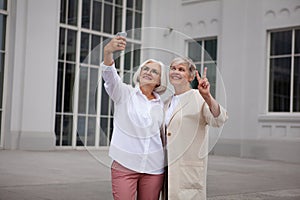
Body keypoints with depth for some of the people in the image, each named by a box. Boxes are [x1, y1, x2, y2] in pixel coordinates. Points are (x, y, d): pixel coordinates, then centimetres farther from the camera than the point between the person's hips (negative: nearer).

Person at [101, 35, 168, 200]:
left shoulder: (161, 104, 12)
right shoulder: (125, 93, 1)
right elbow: (110, 75, -19)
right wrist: (108, 52, -39)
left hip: (154, 168, 3)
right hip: (124, 165, -3)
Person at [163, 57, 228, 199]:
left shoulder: (199, 98, -7)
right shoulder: (168, 103, 15)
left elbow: (219, 120, -25)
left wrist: (207, 96, -39)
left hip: (189, 170, -6)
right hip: (168, 169, 7)